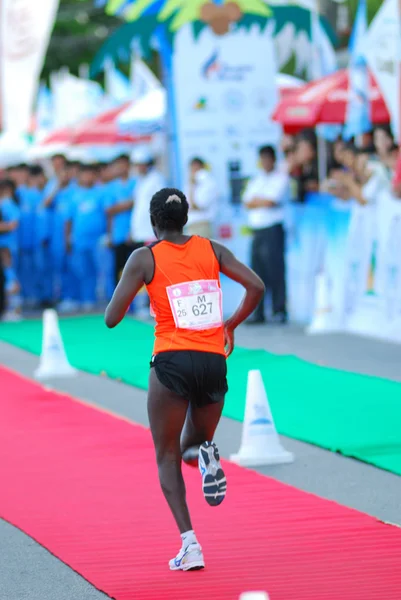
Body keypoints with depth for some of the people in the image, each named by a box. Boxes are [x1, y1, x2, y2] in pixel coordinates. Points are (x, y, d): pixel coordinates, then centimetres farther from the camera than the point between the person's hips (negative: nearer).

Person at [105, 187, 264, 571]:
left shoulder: (145, 258, 0)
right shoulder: (211, 250, 9)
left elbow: (111, 319, -3)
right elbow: (256, 287, -1)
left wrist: (129, 281, 16)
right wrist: (230, 326, 13)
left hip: (172, 362, -3)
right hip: (214, 363, 3)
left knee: (167, 456, 7)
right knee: (192, 448, 23)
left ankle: (190, 543, -10)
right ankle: (206, 456, -16)